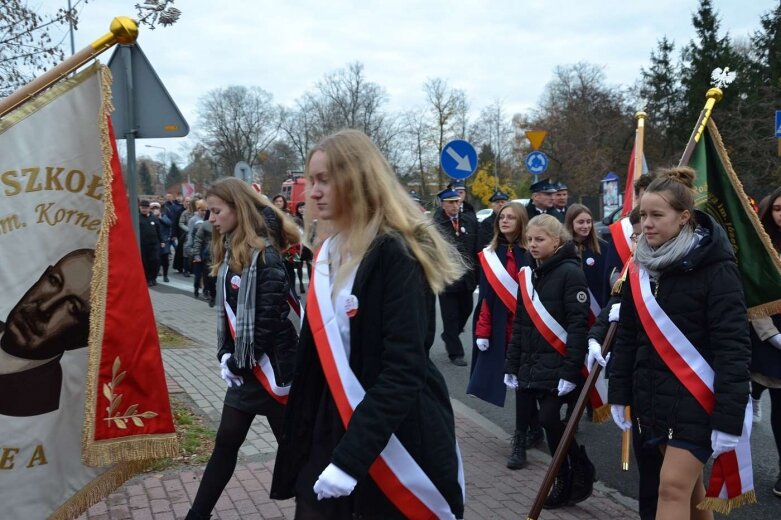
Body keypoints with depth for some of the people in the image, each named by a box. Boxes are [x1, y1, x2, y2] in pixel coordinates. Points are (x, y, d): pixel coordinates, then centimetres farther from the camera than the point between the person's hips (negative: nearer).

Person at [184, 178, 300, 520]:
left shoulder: (264, 254, -16)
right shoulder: (230, 251, 10)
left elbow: (268, 319, -19)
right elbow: (227, 311, 13)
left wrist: (240, 363, -12)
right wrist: (225, 356, 2)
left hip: (270, 366, -8)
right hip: (244, 365, 8)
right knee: (226, 443, 14)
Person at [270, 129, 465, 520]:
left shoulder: (395, 256, -16)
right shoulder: (330, 255, 7)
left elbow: (403, 372, -23)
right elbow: (316, 358, 10)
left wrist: (350, 457, -27)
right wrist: (297, 442, 9)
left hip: (394, 443, -6)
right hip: (330, 433, 7)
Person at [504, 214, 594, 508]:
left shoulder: (570, 272, -9)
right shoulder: (528, 275, 12)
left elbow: (578, 325, -15)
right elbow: (519, 325, 15)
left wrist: (570, 370, -20)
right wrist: (512, 366, 12)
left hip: (558, 365, -7)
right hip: (531, 364, 7)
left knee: (550, 420, -10)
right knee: (549, 423, 8)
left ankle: (581, 474, 11)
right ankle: (566, 481, 22)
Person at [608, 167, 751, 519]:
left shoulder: (715, 268, -14)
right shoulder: (641, 266, 6)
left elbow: (733, 348, -17)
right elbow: (627, 336, 12)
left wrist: (728, 418, -20)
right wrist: (619, 394, 10)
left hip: (697, 401, -6)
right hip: (652, 397, 6)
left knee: (674, 485, -9)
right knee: (689, 483, 16)